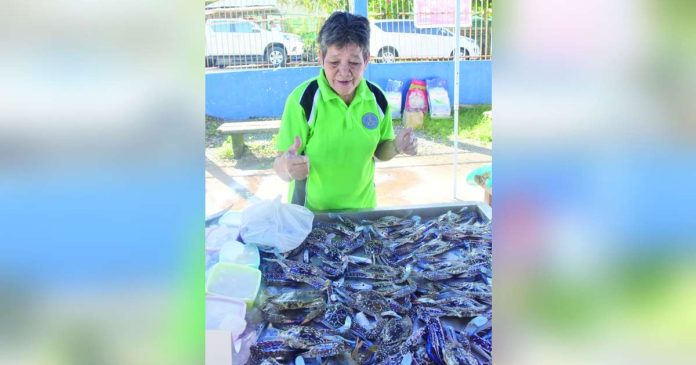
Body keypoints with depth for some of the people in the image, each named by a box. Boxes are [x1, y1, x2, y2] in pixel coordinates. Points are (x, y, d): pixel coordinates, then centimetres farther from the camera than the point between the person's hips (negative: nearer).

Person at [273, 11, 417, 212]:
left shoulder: (377, 98, -8)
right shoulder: (303, 99, -20)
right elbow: (280, 164, -19)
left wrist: (396, 146, -14)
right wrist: (287, 167, -41)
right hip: (312, 213, -3)